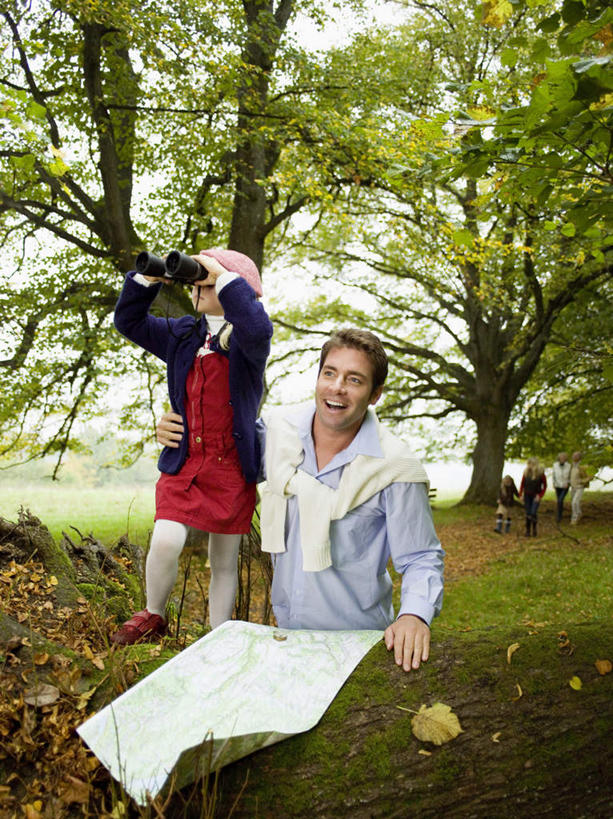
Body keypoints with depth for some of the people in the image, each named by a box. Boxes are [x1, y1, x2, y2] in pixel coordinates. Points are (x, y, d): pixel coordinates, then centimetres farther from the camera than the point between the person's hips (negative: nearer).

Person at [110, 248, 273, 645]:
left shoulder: (245, 339, -6)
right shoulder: (182, 335, 11)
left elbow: (258, 329, -30)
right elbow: (129, 322, 15)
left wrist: (224, 276, -24)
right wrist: (148, 278, 1)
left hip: (232, 467, -3)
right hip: (184, 463, 3)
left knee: (224, 562, 8)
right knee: (165, 543, -17)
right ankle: (152, 616, 12)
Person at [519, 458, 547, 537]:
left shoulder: (540, 473, -11)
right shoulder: (526, 472, -3)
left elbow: (545, 486, -3)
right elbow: (522, 484, 6)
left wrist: (540, 495, -9)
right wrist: (520, 495, -1)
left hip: (536, 496, -3)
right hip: (527, 495, 3)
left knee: (533, 513, -13)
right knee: (528, 514, 3)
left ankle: (534, 528, 12)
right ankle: (527, 531, 13)